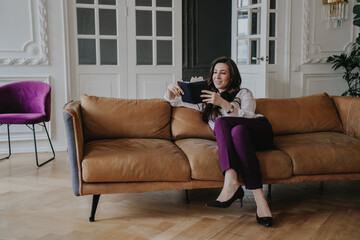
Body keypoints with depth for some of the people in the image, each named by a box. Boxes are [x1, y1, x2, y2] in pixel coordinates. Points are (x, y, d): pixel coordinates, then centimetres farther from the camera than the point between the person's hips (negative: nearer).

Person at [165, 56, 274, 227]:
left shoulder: (244, 93, 18)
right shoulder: (206, 98, 27)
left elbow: (248, 117, -4)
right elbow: (174, 101, 27)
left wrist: (223, 103, -18)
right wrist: (171, 88, 3)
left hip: (260, 133, -2)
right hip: (235, 137, 2)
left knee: (221, 122, -31)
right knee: (238, 130, -36)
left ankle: (231, 183, -48)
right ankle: (258, 195, -49)